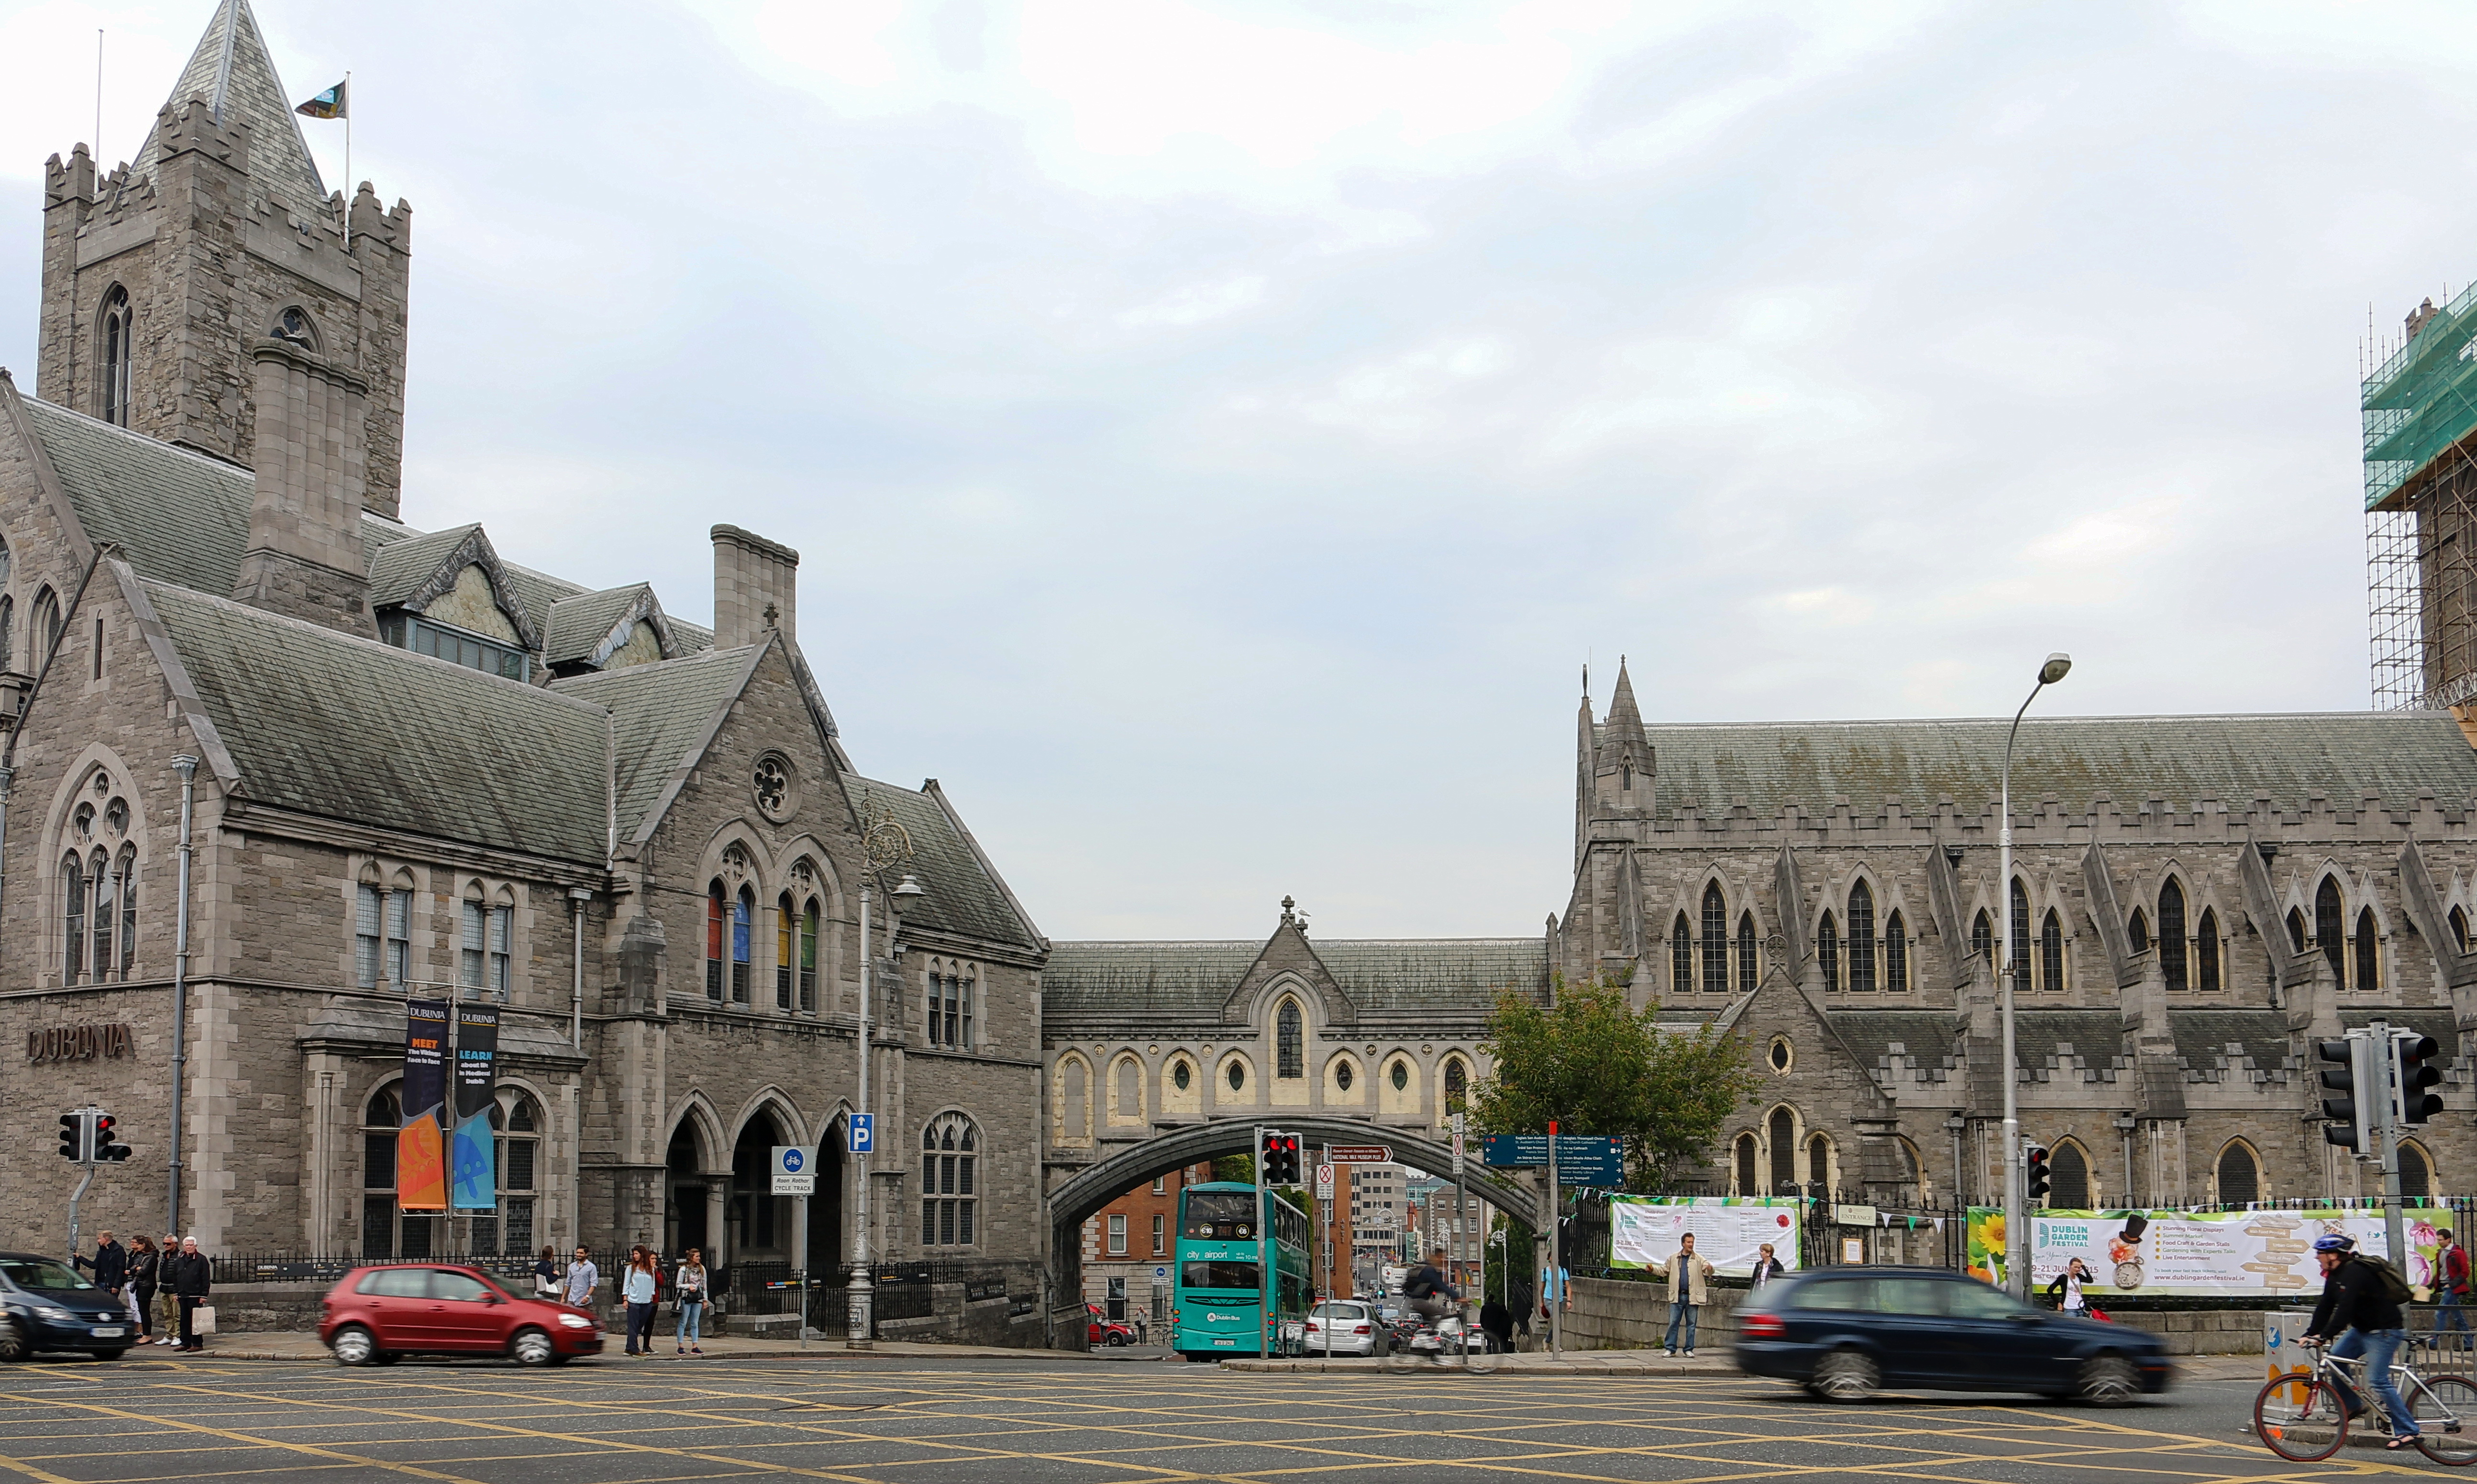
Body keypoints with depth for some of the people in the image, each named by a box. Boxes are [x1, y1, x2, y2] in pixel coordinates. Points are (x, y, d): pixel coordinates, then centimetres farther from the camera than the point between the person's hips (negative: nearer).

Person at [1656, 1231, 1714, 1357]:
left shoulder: (1699, 1260, 2)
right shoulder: (1673, 1259, 8)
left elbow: (1707, 1272, -7)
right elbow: (1665, 1271, 16)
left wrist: (1710, 1269, -30)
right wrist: (1653, 1269, 2)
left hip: (1692, 1297, -1)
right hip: (1677, 1296, 1)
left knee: (1691, 1325, 5)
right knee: (1673, 1323, 2)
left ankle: (1689, 1349, 13)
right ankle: (1671, 1349, 8)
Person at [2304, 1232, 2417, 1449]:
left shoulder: (2354, 1273, -24)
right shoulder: (2335, 1275, 7)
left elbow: (2345, 1310, -32)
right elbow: (2325, 1308, 7)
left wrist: (2324, 1336, -34)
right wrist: (2310, 1334, -2)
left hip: (2385, 1331, -10)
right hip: (2362, 1329, 10)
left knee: (2378, 1381, -14)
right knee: (2334, 1359, 3)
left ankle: (2407, 1431, -9)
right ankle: (2352, 1405, 16)